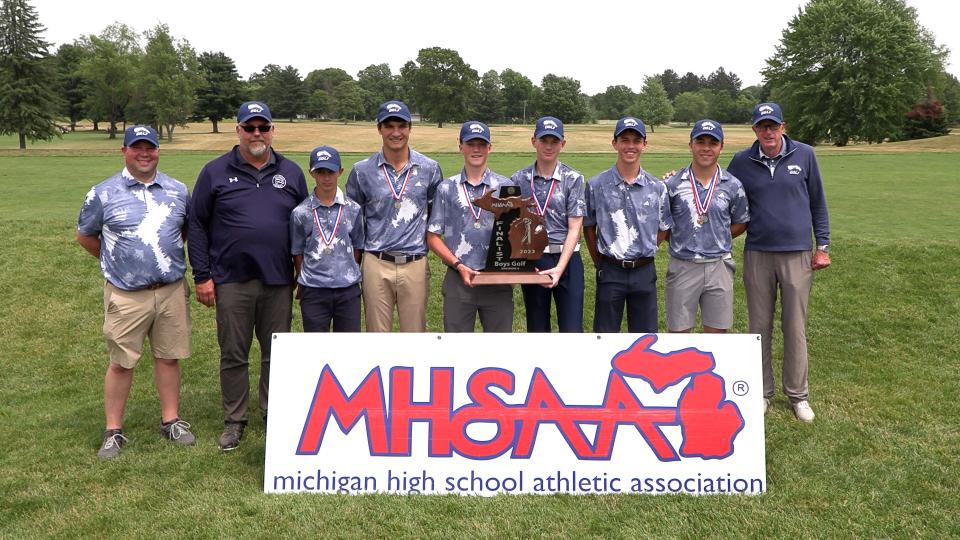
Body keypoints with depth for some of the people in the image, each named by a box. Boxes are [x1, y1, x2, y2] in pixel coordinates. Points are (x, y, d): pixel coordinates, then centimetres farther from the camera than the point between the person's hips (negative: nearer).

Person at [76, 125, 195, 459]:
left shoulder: (178, 191, 7)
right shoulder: (103, 194, -1)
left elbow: (188, 229, 21)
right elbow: (84, 236, 9)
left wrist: (170, 255, 11)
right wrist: (114, 261, 10)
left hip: (172, 291, 3)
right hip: (126, 295, -2)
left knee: (169, 357, 10)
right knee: (121, 363, 4)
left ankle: (171, 421, 23)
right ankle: (113, 432, 15)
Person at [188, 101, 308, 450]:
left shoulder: (291, 173, 8)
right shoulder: (216, 172, 2)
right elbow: (197, 225, 3)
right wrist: (202, 276, -2)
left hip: (279, 281, 2)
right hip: (231, 281, -1)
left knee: (276, 354, 10)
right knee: (233, 355, 7)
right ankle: (234, 421, 20)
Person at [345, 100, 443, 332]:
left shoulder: (429, 168, 3)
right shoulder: (362, 170, 2)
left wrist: (428, 239, 3)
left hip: (415, 264, 1)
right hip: (377, 264, 0)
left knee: (415, 332, 8)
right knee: (377, 333, 8)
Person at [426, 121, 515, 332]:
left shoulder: (507, 187, 6)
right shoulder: (446, 188, 6)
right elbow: (433, 236, 5)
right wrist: (459, 266, -8)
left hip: (499, 280, 0)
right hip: (458, 279, 0)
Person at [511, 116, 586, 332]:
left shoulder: (573, 179, -1)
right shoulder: (519, 179, 5)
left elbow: (574, 229, -6)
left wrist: (559, 268, -16)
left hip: (566, 259, -2)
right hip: (531, 261, 2)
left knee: (572, 331, -3)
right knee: (537, 329, 11)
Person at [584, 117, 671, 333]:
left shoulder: (657, 187, 2)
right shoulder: (596, 185, -3)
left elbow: (663, 229, 11)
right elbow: (588, 227, 5)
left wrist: (642, 256, 4)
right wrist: (600, 263, 3)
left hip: (644, 272, 2)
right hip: (610, 272, -2)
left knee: (645, 335, 10)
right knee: (606, 333, 7)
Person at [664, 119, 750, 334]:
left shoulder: (733, 185, 3)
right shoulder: (673, 184, 0)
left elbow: (740, 223, 14)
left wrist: (716, 238, 3)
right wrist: (680, 238, -4)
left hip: (719, 267, 1)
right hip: (682, 267, -1)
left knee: (716, 333, 8)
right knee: (678, 332, 4)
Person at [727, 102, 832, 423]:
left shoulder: (804, 155, 0)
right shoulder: (742, 162, 1)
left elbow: (817, 202, 6)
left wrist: (822, 246, 3)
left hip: (797, 255, -1)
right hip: (757, 255, 1)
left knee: (795, 327, 5)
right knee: (760, 327, 8)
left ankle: (798, 394, 18)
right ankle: (762, 392, 20)